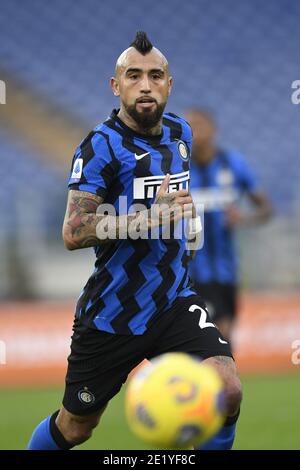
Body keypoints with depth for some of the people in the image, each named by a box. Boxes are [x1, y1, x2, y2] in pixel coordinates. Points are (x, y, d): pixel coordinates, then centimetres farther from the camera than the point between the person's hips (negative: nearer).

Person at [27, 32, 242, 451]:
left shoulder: (181, 132, 5)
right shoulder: (101, 145, -15)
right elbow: (72, 233, -26)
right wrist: (149, 218, -33)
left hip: (173, 303, 4)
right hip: (110, 315, -4)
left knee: (227, 392, -20)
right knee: (74, 428, 11)